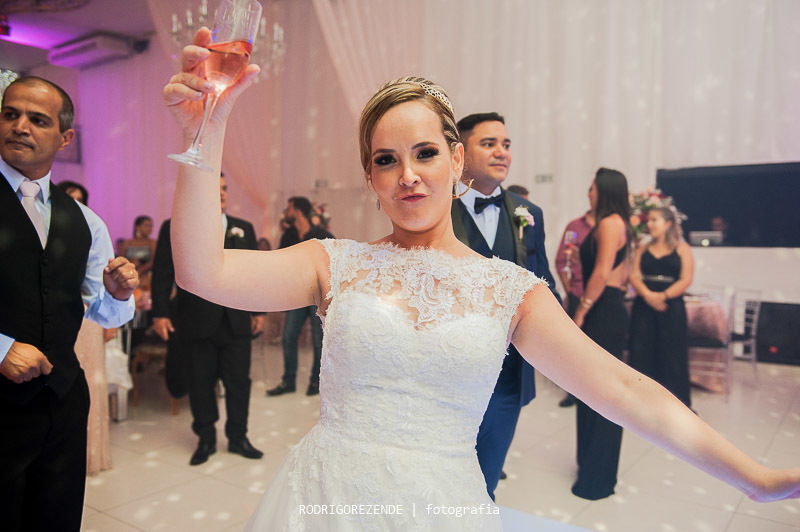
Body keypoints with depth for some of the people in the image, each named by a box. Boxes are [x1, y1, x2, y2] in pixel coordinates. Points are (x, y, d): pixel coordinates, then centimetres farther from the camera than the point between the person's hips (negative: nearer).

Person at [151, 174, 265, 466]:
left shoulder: (243, 229, 10)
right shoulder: (175, 229, 1)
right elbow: (162, 275, 0)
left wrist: (258, 310, 11)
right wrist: (160, 313, -6)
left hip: (236, 321, 2)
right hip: (196, 322, -2)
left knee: (239, 381, 8)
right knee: (200, 384, 9)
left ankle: (238, 437, 25)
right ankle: (206, 439, 27)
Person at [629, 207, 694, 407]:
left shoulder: (682, 248, 4)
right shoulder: (643, 249, 12)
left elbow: (685, 280, -6)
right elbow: (634, 276, 2)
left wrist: (663, 296, -18)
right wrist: (648, 295, -16)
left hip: (670, 307, -3)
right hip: (643, 307, 3)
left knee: (671, 355, 0)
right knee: (642, 353, 2)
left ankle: (676, 402, 11)